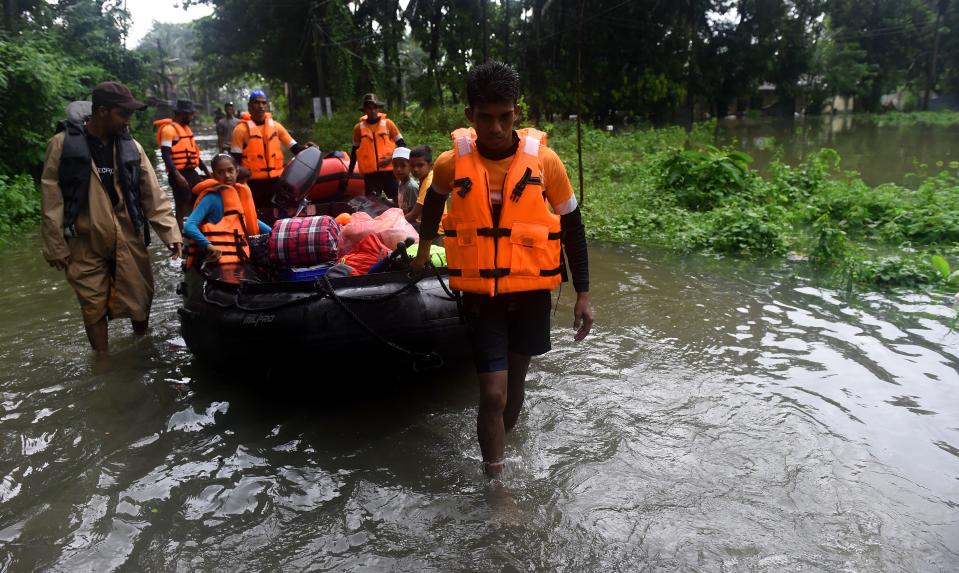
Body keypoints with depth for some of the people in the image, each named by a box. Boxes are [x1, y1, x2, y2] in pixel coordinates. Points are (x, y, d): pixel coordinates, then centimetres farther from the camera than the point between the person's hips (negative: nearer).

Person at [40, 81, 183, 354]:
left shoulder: (130, 146, 3)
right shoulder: (62, 144, -6)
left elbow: (153, 195, 2)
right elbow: (51, 201, -5)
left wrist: (171, 233, -6)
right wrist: (55, 247, -6)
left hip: (130, 240, 3)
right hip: (86, 244, -2)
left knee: (140, 299, 10)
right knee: (93, 307, 8)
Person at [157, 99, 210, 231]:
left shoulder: (186, 128, 17)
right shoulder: (169, 128, -11)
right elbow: (166, 155, -18)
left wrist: (206, 170, 21)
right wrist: (177, 175, -27)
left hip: (191, 173, 9)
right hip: (179, 175, -9)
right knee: (181, 208, -3)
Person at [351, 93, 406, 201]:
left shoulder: (387, 123, 2)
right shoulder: (359, 127, 5)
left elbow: (402, 144, 5)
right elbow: (355, 151, 14)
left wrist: (392, 157, -11)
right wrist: (350, 171, 14)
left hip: (388, 170, -1)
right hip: (370, 172, 1)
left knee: (397, 200, 0)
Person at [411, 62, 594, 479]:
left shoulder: (543, 160, -11)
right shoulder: (452, 163, -9)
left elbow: (572, 226, 0)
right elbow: (434, 200, 15)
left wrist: (582, 294, -1)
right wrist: (424, 251, 26)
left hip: (531, 292, 1)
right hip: (480, 294, -1)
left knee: (515, 380, 18)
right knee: (493, 393, -6)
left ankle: (502, 453, 43)